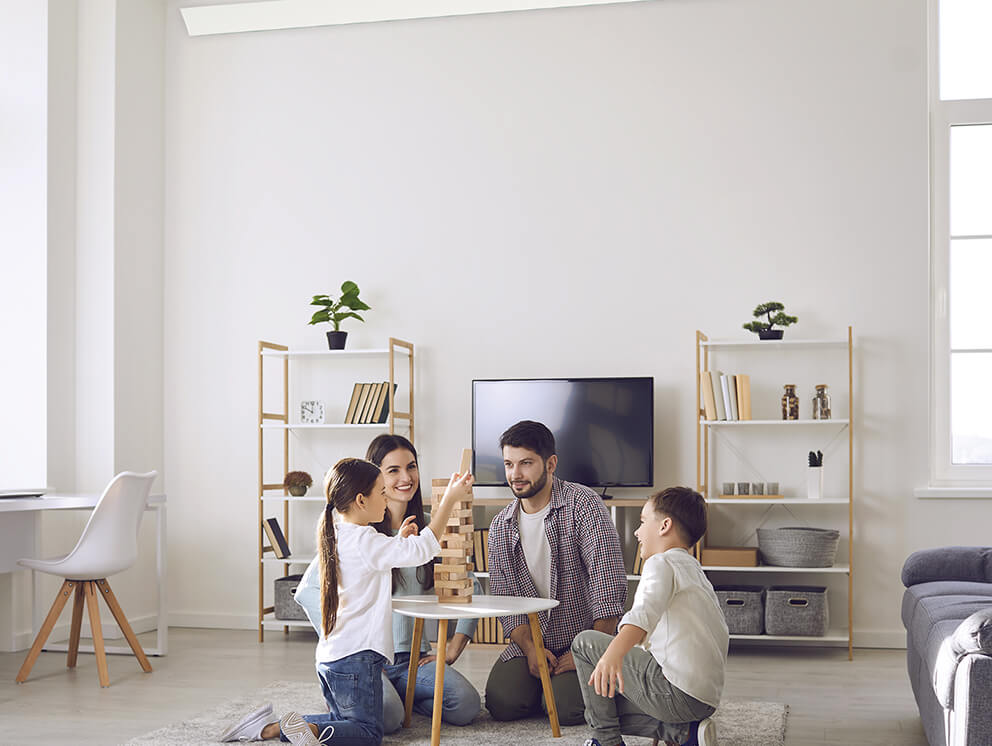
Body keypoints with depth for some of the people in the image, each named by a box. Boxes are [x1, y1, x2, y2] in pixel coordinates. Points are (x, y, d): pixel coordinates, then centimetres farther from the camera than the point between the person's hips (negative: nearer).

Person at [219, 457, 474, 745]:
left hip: (328, 656, 9)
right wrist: (449, 499, -18)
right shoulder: (364, 541, -17)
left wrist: (397, 541, 16)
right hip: (356, 656, -9)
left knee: (343, 721, 21)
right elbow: (421, 549, -22)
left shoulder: (334, 538, 10)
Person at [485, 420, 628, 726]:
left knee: (566, 709, -25)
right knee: (502, 703, -18)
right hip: (531, 640, 4)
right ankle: (542, 677, 13)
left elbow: (609, 580, -17)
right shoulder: (500, 526, 7)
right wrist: (529, 647, -13)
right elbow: (504, 595, 4)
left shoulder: (583, 505, -10)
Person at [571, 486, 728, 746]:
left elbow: (646, 611, -29)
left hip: (677, 692, -10)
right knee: (600, 710, 20)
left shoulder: (661, 563, -7)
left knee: (585, 642, 2)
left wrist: (614, 653, -48)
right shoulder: (694, 569, 24)